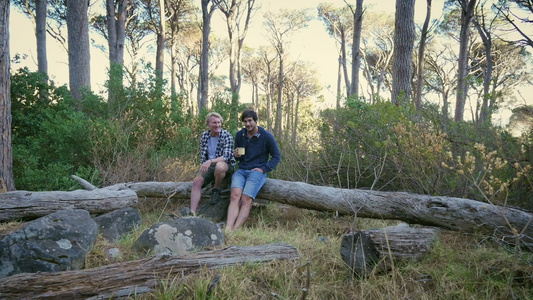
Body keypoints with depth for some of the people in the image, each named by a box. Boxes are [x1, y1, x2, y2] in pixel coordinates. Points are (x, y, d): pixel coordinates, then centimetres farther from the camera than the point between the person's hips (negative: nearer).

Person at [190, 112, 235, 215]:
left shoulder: (227, 136, -11)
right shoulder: (204, 136, 5)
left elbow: (226, 156, -21)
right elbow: (203, 155, 12)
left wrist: (210, 161, -35)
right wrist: (204, 165, -5)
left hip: (226, 166, -4)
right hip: (208, 165, 4)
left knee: (219, 166, -39)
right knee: (196, 181, -21)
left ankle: (216, 190, -10)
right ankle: (192, 212, -22)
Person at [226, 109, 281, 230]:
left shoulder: (267, 136, 0)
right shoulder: (239, 135, 12)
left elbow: (276, 157, 6)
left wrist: (263, 169, -8)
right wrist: (236, 156, -2)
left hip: (257, 171, -3)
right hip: (241, 170, 3)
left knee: (246, 200, -26)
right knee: (235, 196, -26)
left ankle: (235, 230, -36)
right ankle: (228, 229, -39)